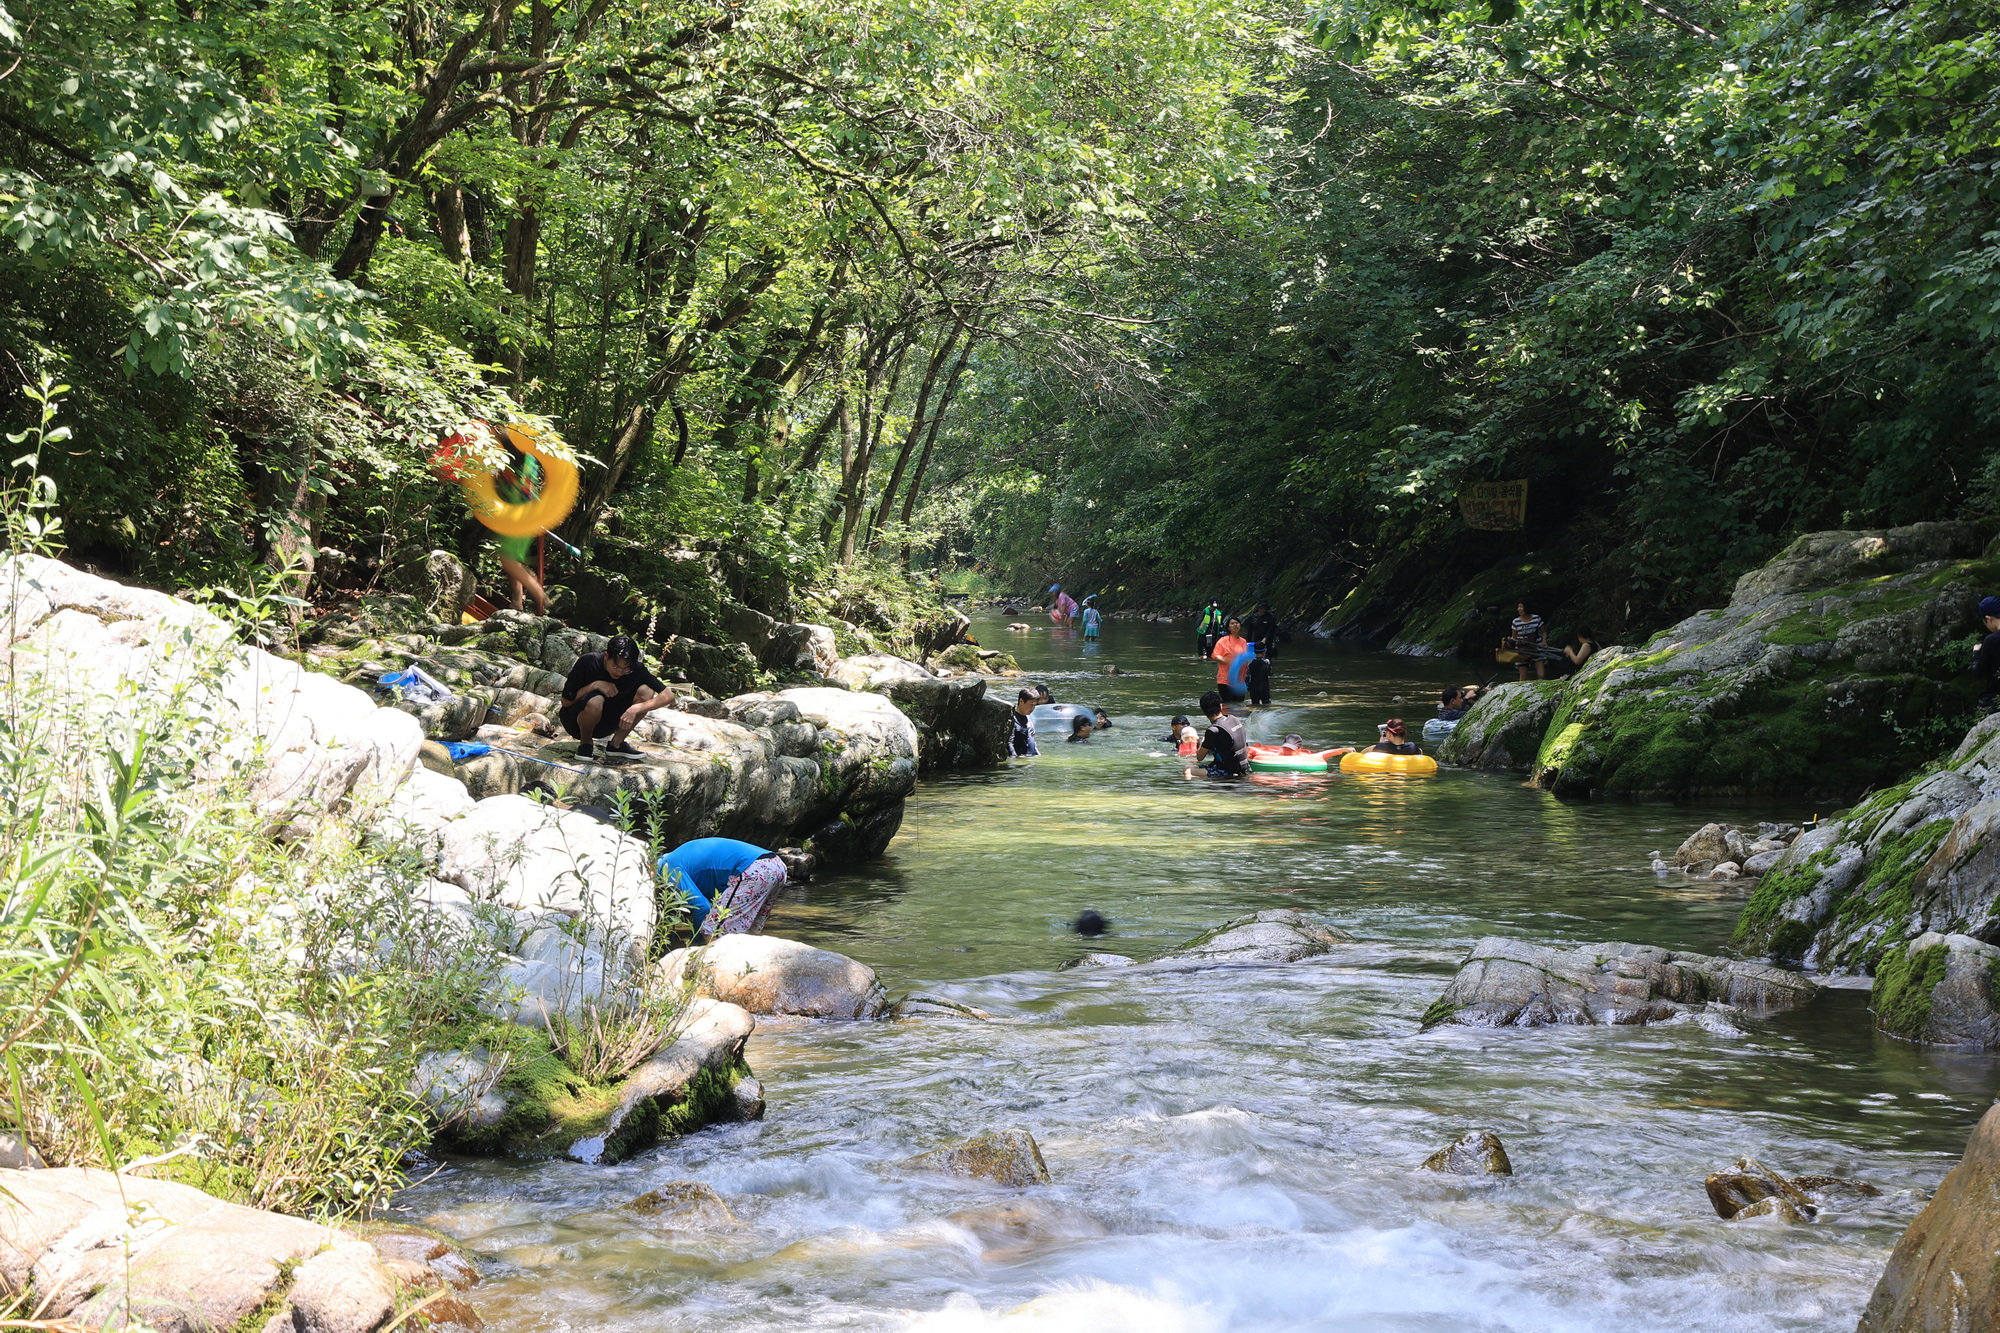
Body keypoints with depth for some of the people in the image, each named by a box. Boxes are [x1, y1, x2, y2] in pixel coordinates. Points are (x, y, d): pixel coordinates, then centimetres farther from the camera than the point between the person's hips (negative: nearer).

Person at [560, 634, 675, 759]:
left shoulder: (636, 670, -15)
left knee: (646, 691, -18)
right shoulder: (588, 663, -22)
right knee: (595, 701, -38)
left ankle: (616, 744, -6)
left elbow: (669, 696, -19)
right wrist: (594, 685, -28)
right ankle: (586, 744, -9)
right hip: (575, 721, -3)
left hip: (604, 725, 4)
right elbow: (566, 702, -16)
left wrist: (635, 709, -31)